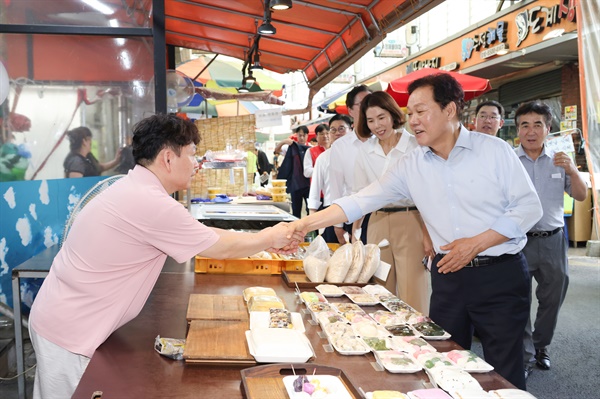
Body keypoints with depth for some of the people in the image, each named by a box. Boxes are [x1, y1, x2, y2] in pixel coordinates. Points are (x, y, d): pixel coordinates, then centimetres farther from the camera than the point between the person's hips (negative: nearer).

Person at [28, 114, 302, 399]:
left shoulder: (137, 190, 5)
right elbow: (221, 250, -14)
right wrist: (269, 239, 3)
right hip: (68, 334, -9)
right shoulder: (151, 204, -26)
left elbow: (204, 233, 12)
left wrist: (266, 241, 13)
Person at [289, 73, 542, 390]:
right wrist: (304, 224, -10)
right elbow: (361, 201, -3)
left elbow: (529, 206, -6)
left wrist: (476, 243, -15)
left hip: (500, 273, -3)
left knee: (504, 373, 6)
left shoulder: (494, 150, -6)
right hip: (449, 274, 3)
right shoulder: (411, 167, 2)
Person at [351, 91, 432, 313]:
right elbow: (360, 194, 14)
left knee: (413, 295, -2)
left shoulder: (415, 146, -6)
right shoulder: (365, 151, 8)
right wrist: (354, 233, 10)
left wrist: (428, 234, -9)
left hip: (411, 222, -4)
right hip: (377, 222, 4)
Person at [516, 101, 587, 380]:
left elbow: (581, 196, 6)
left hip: (553, 240, 4)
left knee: (553, 297, 14)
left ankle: (541, 346, 32)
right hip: (519, 240, -3)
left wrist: (572, 171, -11)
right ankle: (525, 354, 8)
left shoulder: (559, 161, 8)